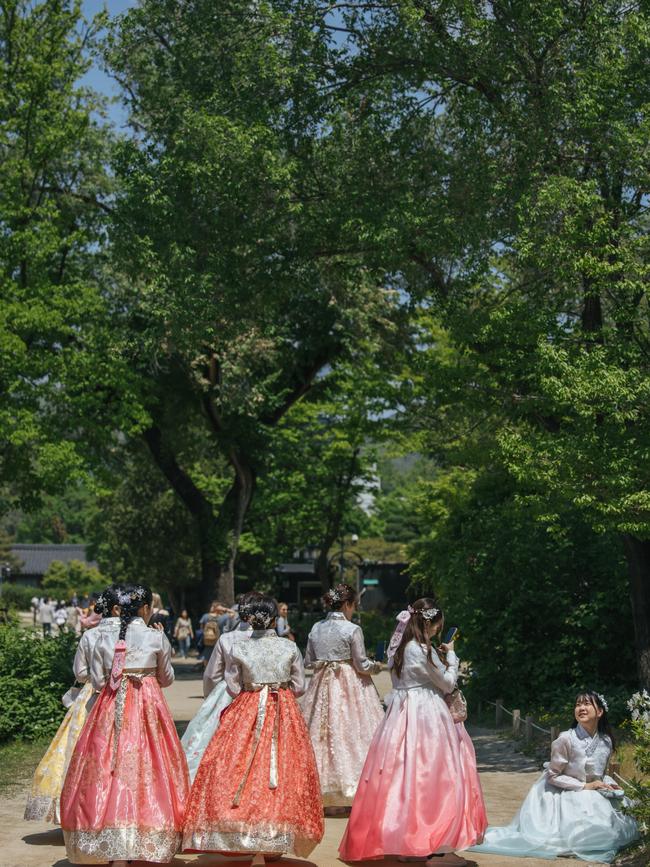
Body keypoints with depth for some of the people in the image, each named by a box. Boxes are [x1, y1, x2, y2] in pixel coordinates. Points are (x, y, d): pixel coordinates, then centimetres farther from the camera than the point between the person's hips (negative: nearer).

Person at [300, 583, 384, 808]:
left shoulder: (316, 628, 4)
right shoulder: (352, 630, -11)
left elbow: (308, 662, 10)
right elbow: (362, 665, -9)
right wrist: (375, 667, 10)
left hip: (322, 685, 5)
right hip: (350, 687, -5)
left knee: (321, 735, 8)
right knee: (351, 735, 0)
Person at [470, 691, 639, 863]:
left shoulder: (606, 742, -3)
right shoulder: (566, 739, -20)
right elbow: (553, 775, -15)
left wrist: (609, 784, -8)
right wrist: (584, 786, -18)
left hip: (591, 797, 6)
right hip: (562, 795, -6)